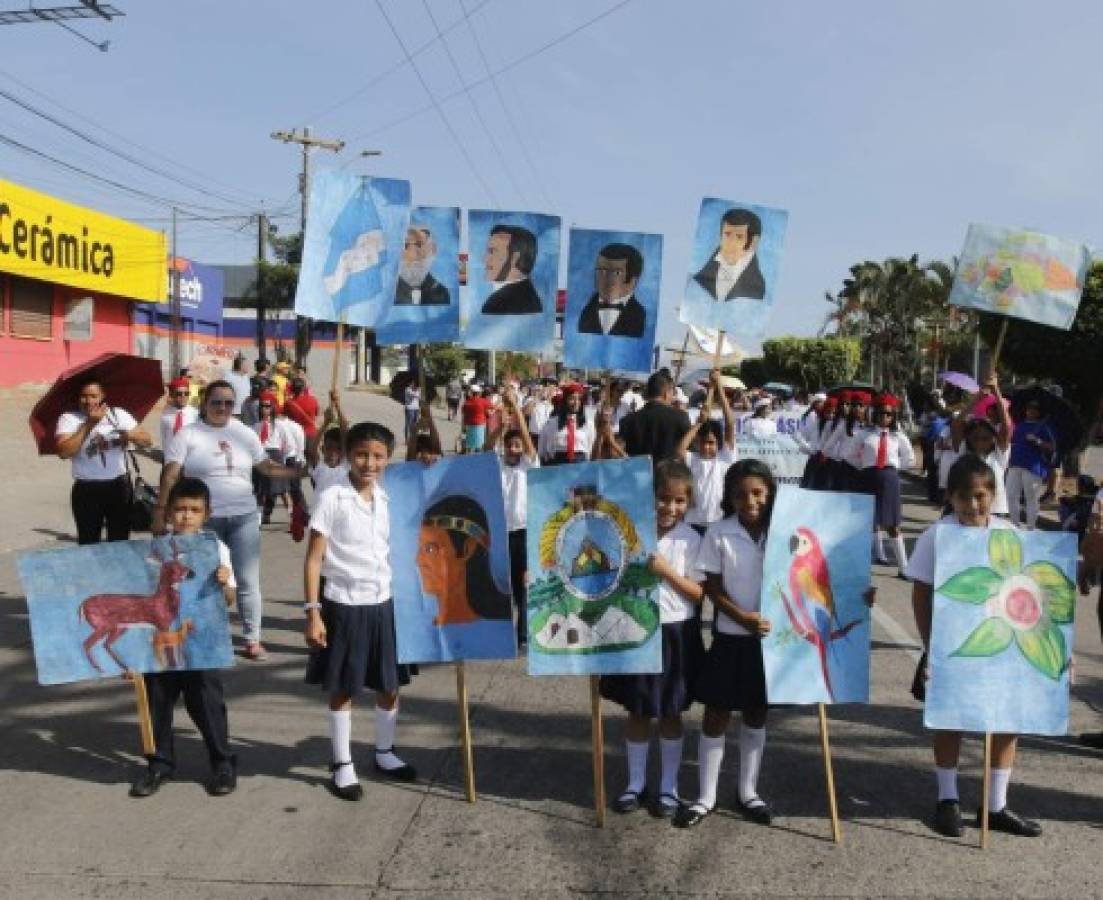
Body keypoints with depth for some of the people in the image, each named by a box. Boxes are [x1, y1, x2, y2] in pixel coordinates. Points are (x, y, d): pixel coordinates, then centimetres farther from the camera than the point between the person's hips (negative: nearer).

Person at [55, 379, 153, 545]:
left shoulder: (119, 414, 5)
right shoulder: (69, 418, -2)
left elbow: (146, 440, 2)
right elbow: (63, 452, -18)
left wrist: (129, 435, -20)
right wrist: (88, 425, -18)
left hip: (118, 486, 2)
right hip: (87, 490, -2)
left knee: (120, 541, 11)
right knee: (89, 543, 4)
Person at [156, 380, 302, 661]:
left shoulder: (245, 434, 8)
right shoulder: (188, 435, -3)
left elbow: (267, 467, 14)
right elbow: (170, 476, -7)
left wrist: (301, 472, 4)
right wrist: (159, 512, -13)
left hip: (244, 517, 2)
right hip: (205, 520, -2)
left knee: (248, 582, 3)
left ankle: (252, 639, 12)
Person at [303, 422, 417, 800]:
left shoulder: (390, 500, 3)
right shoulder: (332, 499, -10)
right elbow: (313, 560, -9)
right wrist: (313, 612, -13)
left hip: (383, 603, 4)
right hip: (343, 605, -4)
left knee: (390, 685, 14)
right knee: (342, 690, 8)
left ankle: (385, 754, 34)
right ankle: (342, 765, 23)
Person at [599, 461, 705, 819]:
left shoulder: (691, 539, -7)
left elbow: (698, 594, -8)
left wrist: (666, 571, -19)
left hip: (674, 634, -1)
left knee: (670, 714, 11)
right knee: (637, 711, 13)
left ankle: (669, 787, 25)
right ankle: (636, 783, 28)